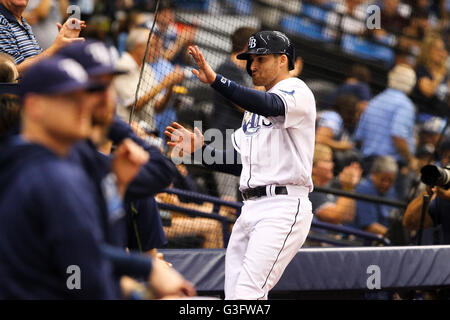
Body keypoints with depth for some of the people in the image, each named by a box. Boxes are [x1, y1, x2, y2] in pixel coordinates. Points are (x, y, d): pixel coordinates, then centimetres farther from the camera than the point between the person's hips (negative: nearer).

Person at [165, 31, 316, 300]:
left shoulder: (296, 90, -2)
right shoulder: (255, 108, 26)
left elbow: (271, 106, -27)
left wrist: (216, 80, -36)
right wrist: (199, 149, 9)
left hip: (283, 207, -9)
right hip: (251, 210, 9)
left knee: (248, 295, -21)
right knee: (234, 298, 3)